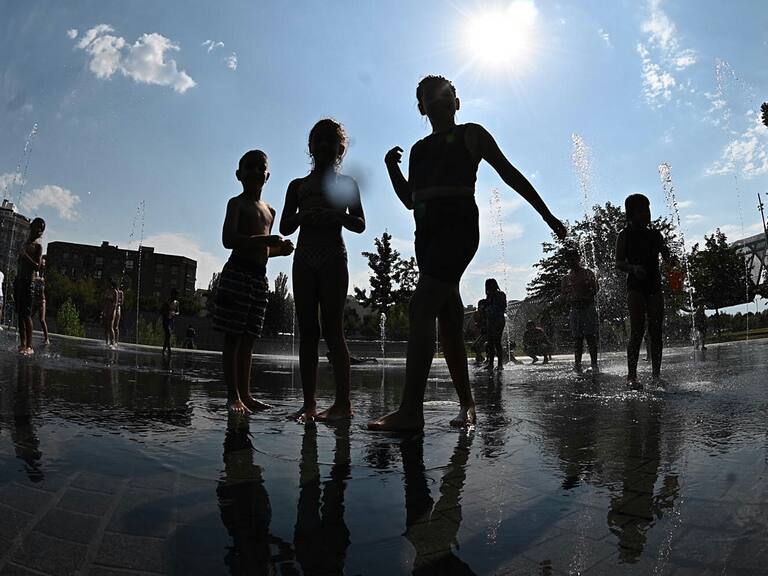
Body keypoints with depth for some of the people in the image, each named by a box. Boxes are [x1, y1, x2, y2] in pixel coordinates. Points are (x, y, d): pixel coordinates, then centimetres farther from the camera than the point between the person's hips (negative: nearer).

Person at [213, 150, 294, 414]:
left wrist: (281, 249, 7)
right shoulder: (237, 203, -1)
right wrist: (264, 239, -25)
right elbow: (228, 239, -16)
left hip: (260, 276, 7)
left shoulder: (270, 211, 21)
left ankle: (245, 394, 12)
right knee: (233, 337, -5)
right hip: (237, 272, -7)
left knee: (248, 339, 8)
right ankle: (233, 395, -3)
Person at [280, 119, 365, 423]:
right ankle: (309, 403, 2)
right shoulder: (298, 186, 20)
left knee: (332, 329, -9)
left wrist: (336, 216, -14)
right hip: (304, 260, 3)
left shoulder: (345, 184, 13)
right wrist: (302, 216, -7)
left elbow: (360, 224, 6)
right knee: (307, 330, -1)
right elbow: (284, 228, 14)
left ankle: (343, 402, -6)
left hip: (333, 258, -3)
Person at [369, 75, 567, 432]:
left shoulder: (471, 135, 10)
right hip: (427, 232, 6)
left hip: (458, 225, -6)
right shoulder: (420, 148, 25)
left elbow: (510, 175, 9)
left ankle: (410, 410, -21)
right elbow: (409, 200, 24)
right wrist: (391, 167, 9)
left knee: (421, 309, -21)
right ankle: (467, 405, 15)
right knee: (448, 321, 5)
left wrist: (547, 215, 9)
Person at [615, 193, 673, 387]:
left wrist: (672, 260, -14)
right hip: (636, 286, -5)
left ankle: (656, 374, 7)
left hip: (654, 286, 5)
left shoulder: (655, 235, 16)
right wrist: (633, 268, -23)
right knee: (637, 330, -11)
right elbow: (619, 263, -3)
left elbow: (667, 256, 10)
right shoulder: (625, 235, 4)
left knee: (656, 331, 2)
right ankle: (631, 375, -9)